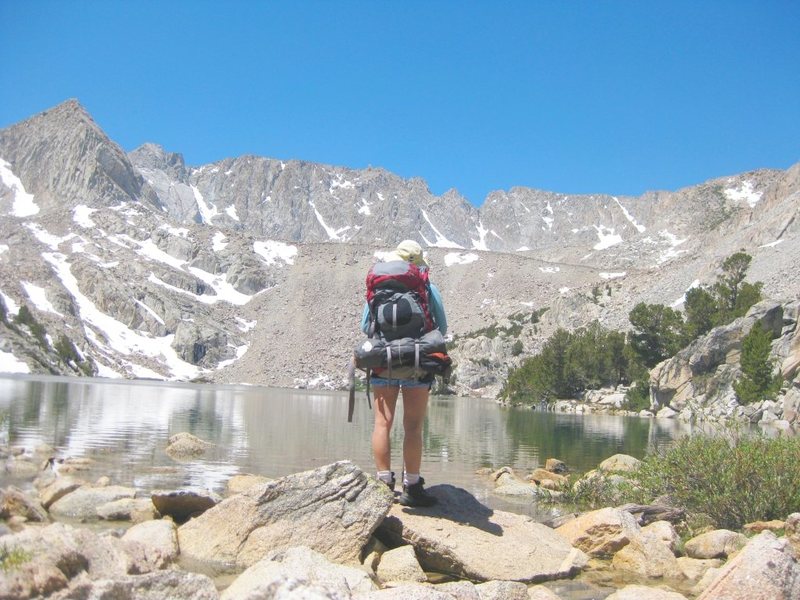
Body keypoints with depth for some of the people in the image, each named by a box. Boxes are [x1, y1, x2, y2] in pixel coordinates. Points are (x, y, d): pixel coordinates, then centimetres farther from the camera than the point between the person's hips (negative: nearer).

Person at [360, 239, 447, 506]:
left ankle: (384, 484, 7)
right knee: (413, 426, 2)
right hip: (418, 365, -1)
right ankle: (411, 487, 5)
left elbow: (365, 327, 9)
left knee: (383, 423, 6)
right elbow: (442, 329, 5)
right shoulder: (429, 289, 0)